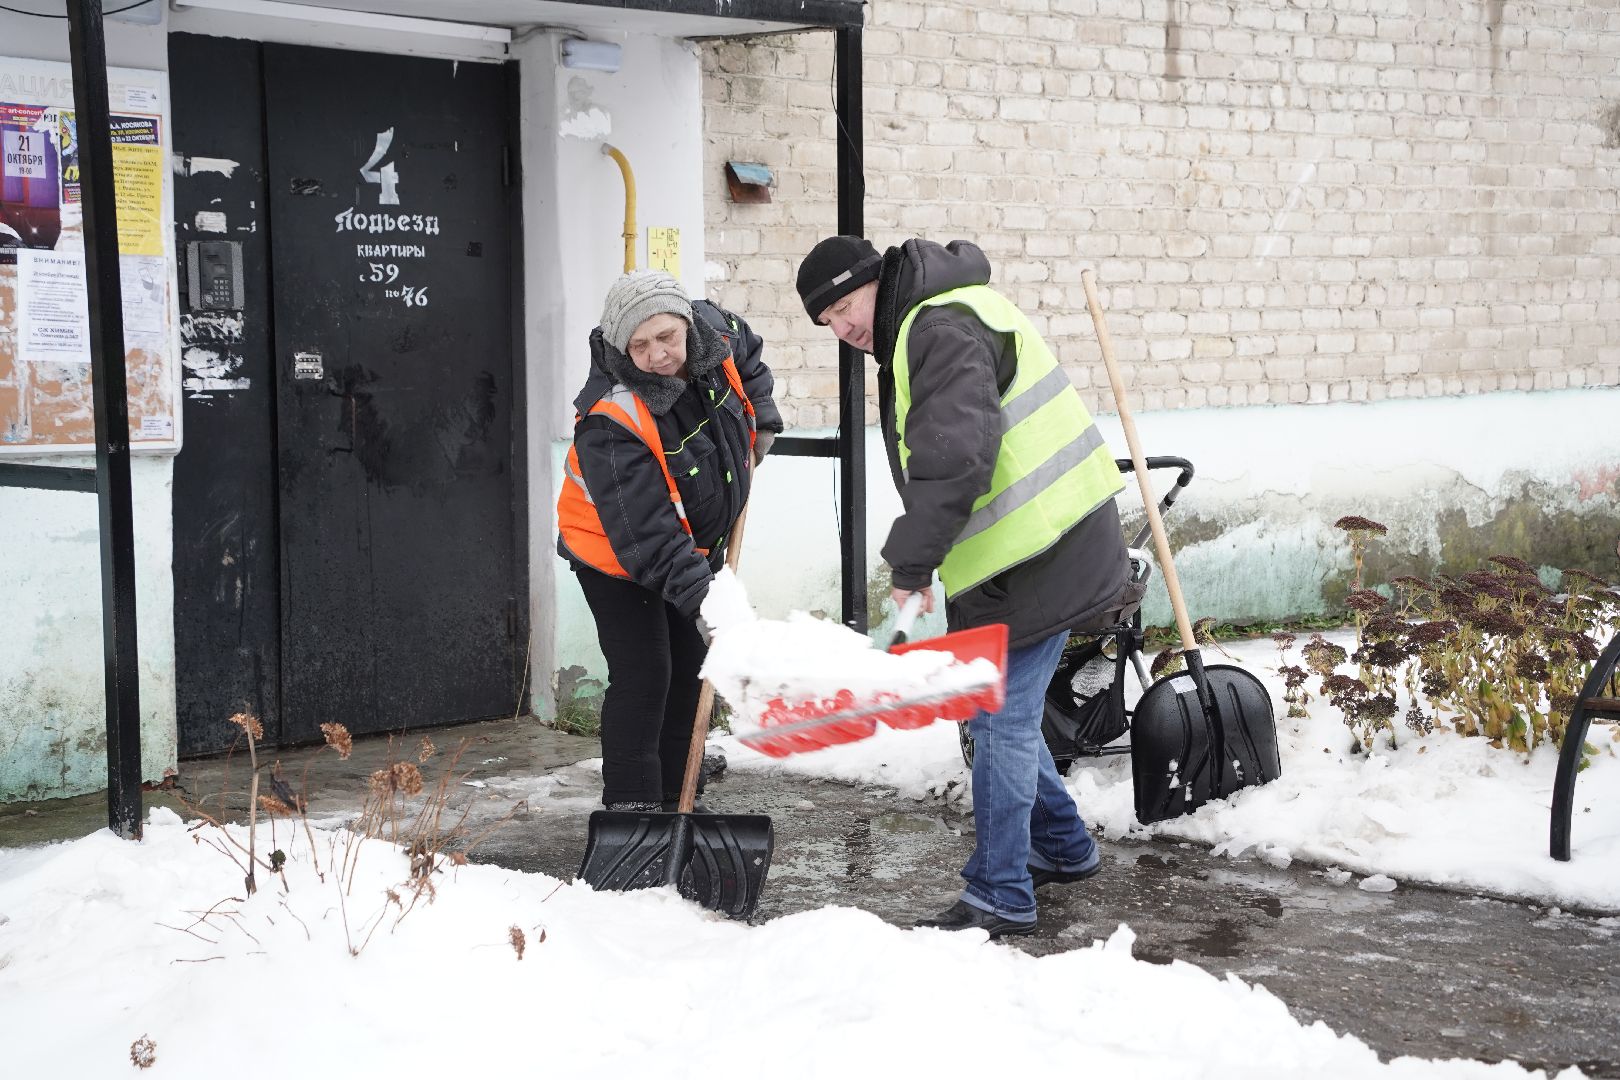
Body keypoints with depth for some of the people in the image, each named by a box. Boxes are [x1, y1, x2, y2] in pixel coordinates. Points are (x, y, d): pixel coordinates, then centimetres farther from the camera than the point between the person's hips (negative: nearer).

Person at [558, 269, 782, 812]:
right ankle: (631, 808, -7)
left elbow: (748, 351, 12)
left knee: (691, 670, 12)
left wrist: (760, 415, 4)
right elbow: (644, 530, -38)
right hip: (616, 555, -7)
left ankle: (672, 799, 23)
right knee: (643, 677, -15)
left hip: (694, 541, 7)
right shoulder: (612, 420, -36)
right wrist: (701, 596, -44)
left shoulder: (713, 334, -16)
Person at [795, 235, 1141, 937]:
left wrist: (910, 564, -26)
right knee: (999, 708, 19)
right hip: (1027, 546, 11)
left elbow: (953, 458, -29)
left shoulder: (944, 331, -17)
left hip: (1039, 550, -11)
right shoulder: (915, 332, 18)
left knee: (1000, 716, -6)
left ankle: (999, 898, 1)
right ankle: (1062, 848, 33)